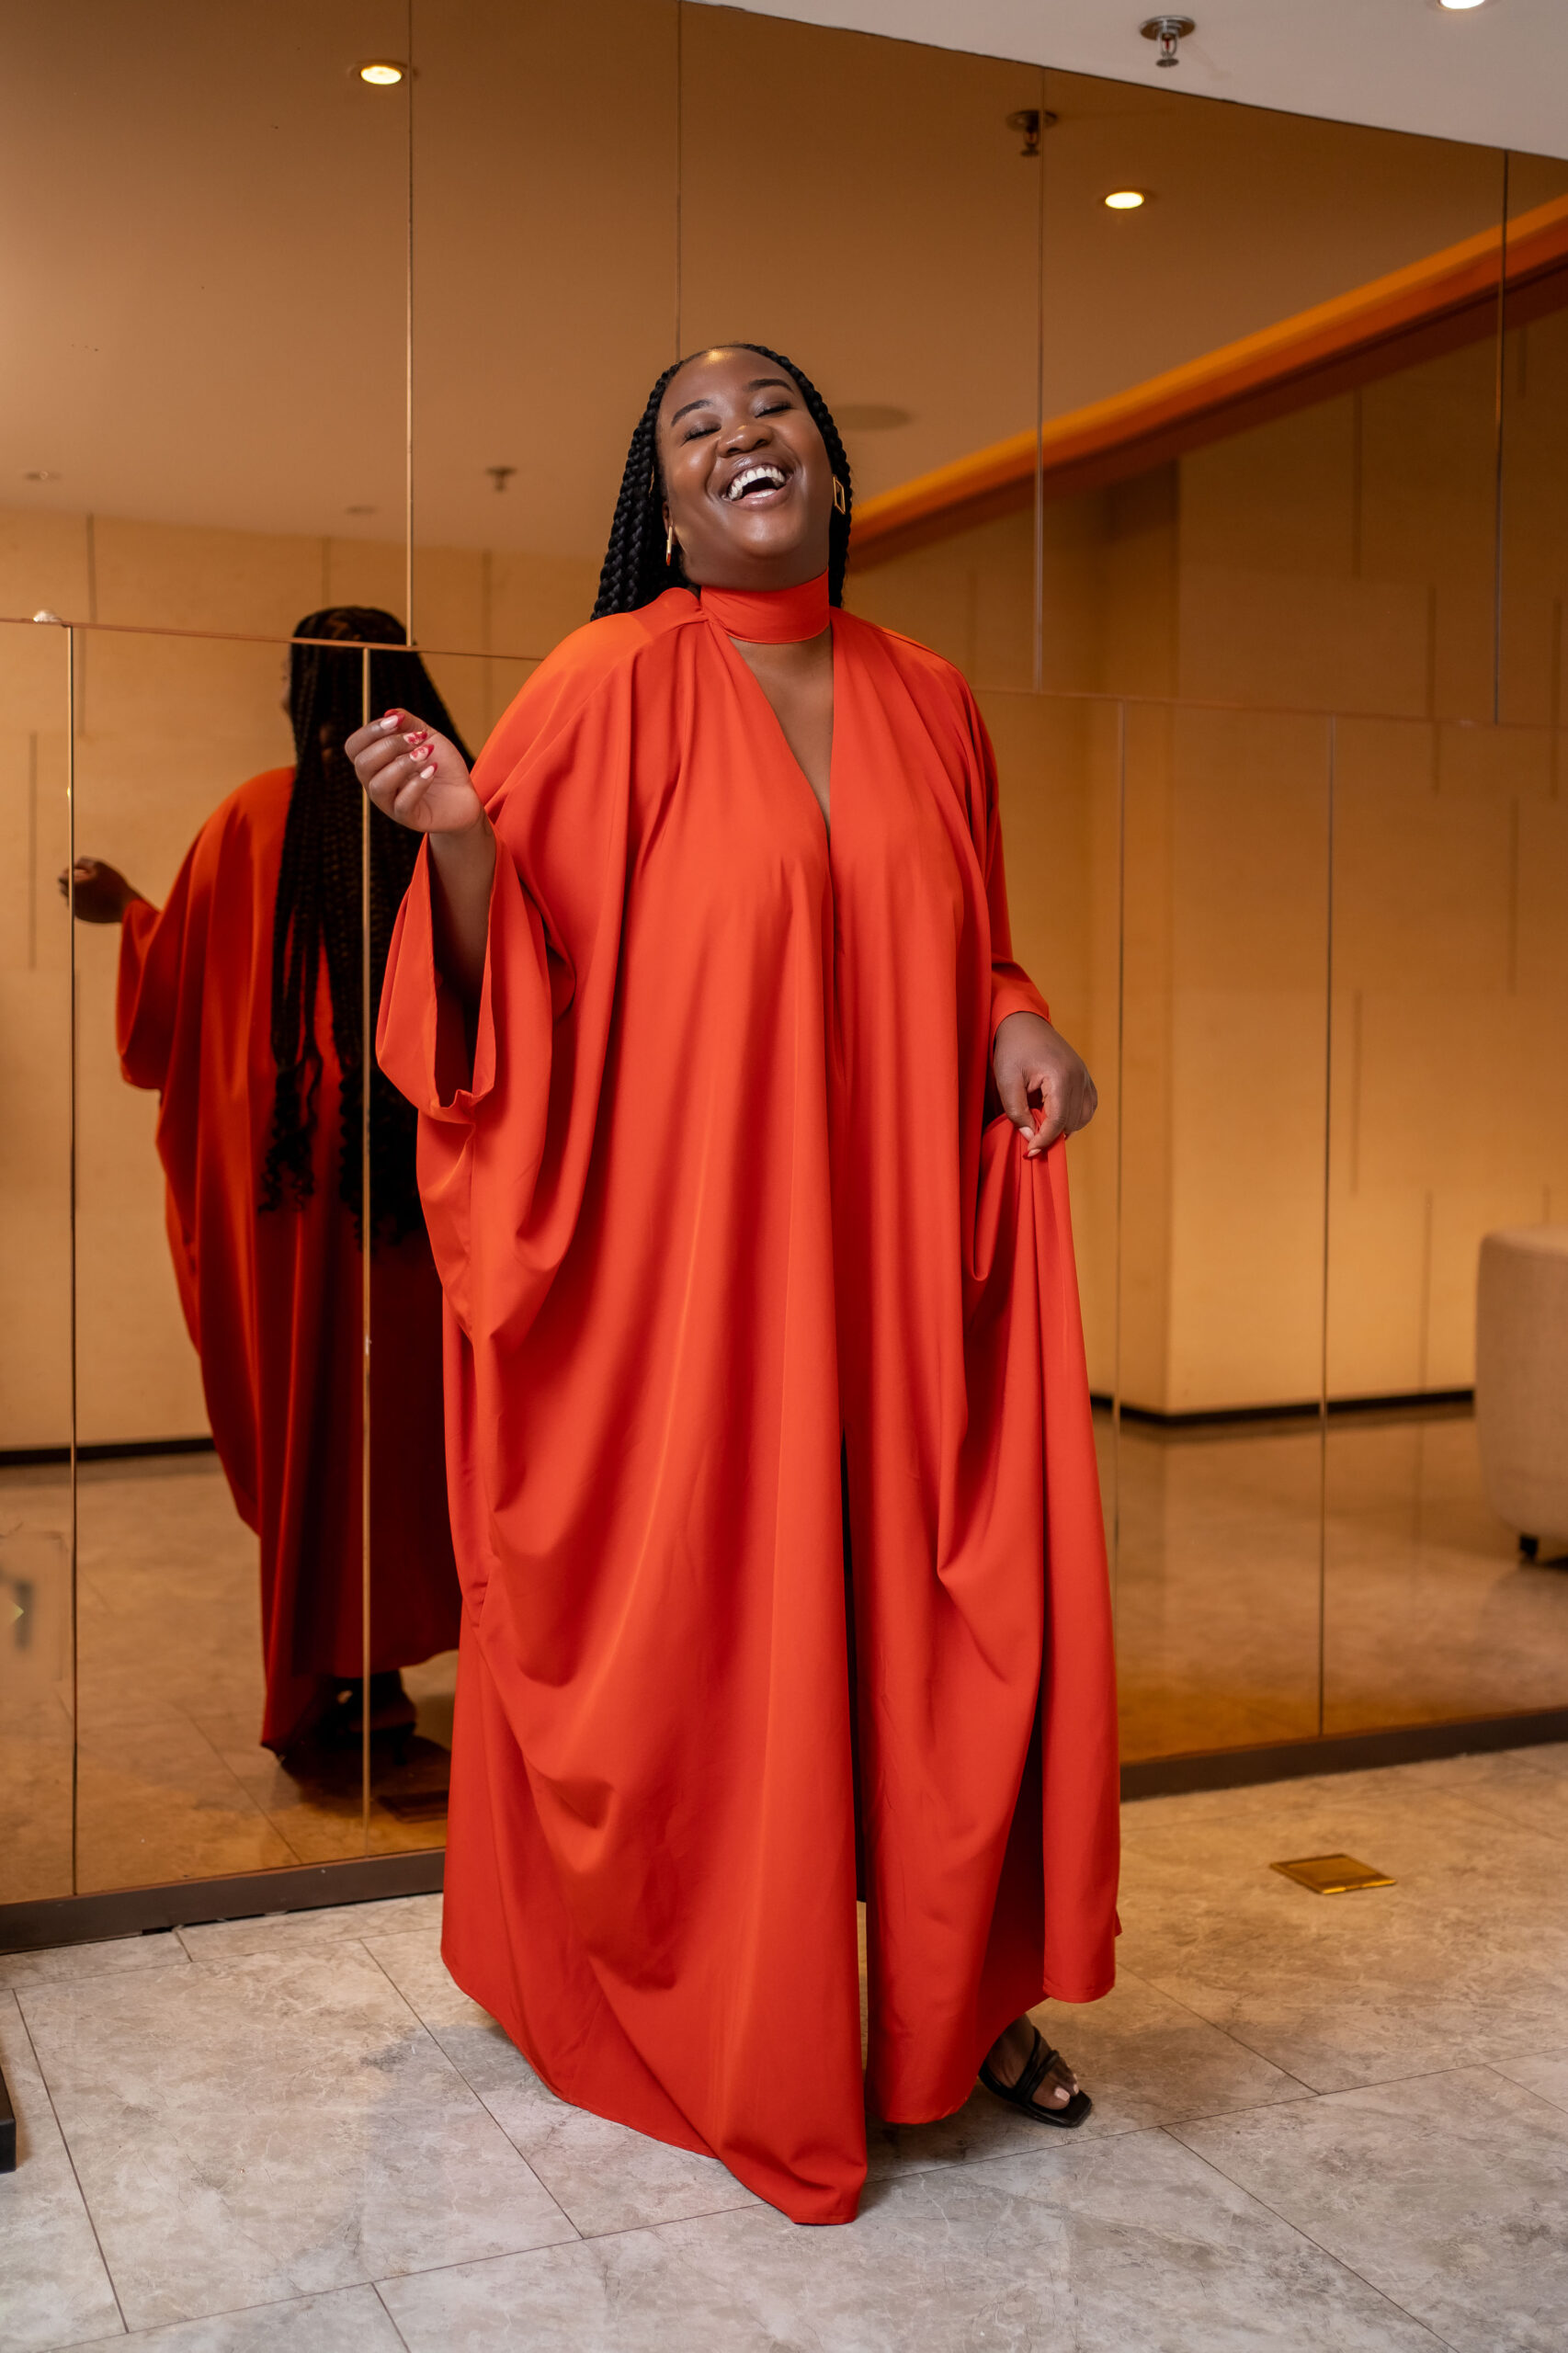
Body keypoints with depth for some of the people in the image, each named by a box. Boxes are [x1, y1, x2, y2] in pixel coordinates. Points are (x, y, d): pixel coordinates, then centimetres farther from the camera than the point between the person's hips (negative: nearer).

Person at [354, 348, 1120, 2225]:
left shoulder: (928, 704, 11)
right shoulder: (608, 689, -3)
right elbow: (526, 993, -7)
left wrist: (1019, 1025, 1)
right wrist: (459, 835, -25)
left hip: (899, 1249, 5)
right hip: (686, 1246, -4)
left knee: (960, 1609, 6)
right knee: (711, 1616, 3)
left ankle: (965, 1991, 28)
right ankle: (729, 2033, 25)